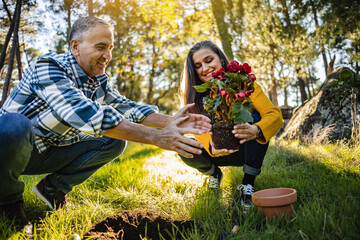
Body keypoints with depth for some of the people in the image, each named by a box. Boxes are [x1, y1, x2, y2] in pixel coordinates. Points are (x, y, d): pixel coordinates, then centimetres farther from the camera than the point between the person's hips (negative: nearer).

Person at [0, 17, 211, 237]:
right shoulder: (48, 67, -26)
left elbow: (127, 108, -2)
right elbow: (86, 114, -39)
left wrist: (170, 121, -21)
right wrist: (157, 137, -43)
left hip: (49, 153, 6)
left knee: (115, 141, -7)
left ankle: (54, 186, 4)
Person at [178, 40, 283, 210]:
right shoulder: (195, 94, -11)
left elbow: (275, 115, -27)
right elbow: (198, 130, -21)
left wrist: (256, 130, -50)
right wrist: (211, 146, -46)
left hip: (245, 149, -1)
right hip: (219, 153, 2)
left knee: (255, 116, -28)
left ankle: (248, 185, -20)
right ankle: (214, 173, 10)